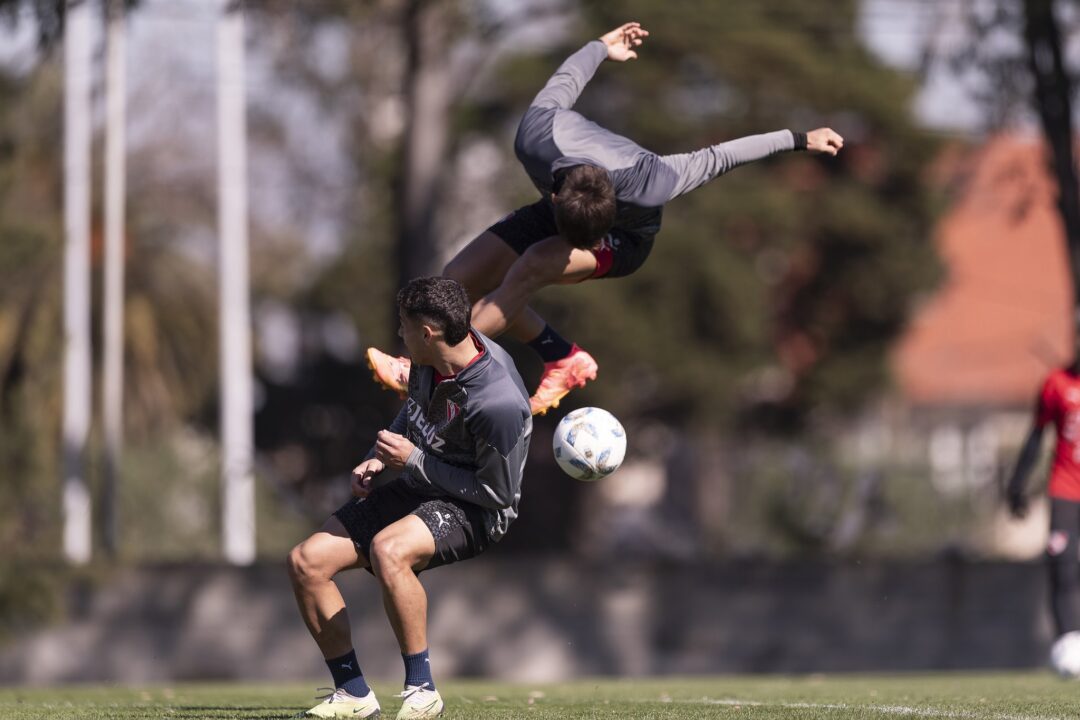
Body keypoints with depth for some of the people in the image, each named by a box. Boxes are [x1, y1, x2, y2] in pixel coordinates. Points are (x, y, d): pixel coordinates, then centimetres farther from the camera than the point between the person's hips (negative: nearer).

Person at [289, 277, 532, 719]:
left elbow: (497, 493, -21)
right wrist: (379, 458, 1)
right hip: (412, 488, 8)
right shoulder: (430, 361, -5)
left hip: (474, 512, -8)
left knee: (387, 550, -39)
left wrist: (413, 461, -19)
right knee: (306, 561, -6)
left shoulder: (499, 403, -30)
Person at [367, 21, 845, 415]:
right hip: (558, 210, 5)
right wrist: (601, 49, 8)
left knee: (532, 266, -34)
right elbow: (567, 78, -14)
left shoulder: (646, 185, -44)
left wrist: (798, 141, -14)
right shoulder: (535, 136, -37)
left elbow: (713, 160, -28)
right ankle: (564, 361, 3)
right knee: (459, 280, -9)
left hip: (626, 239, -4)